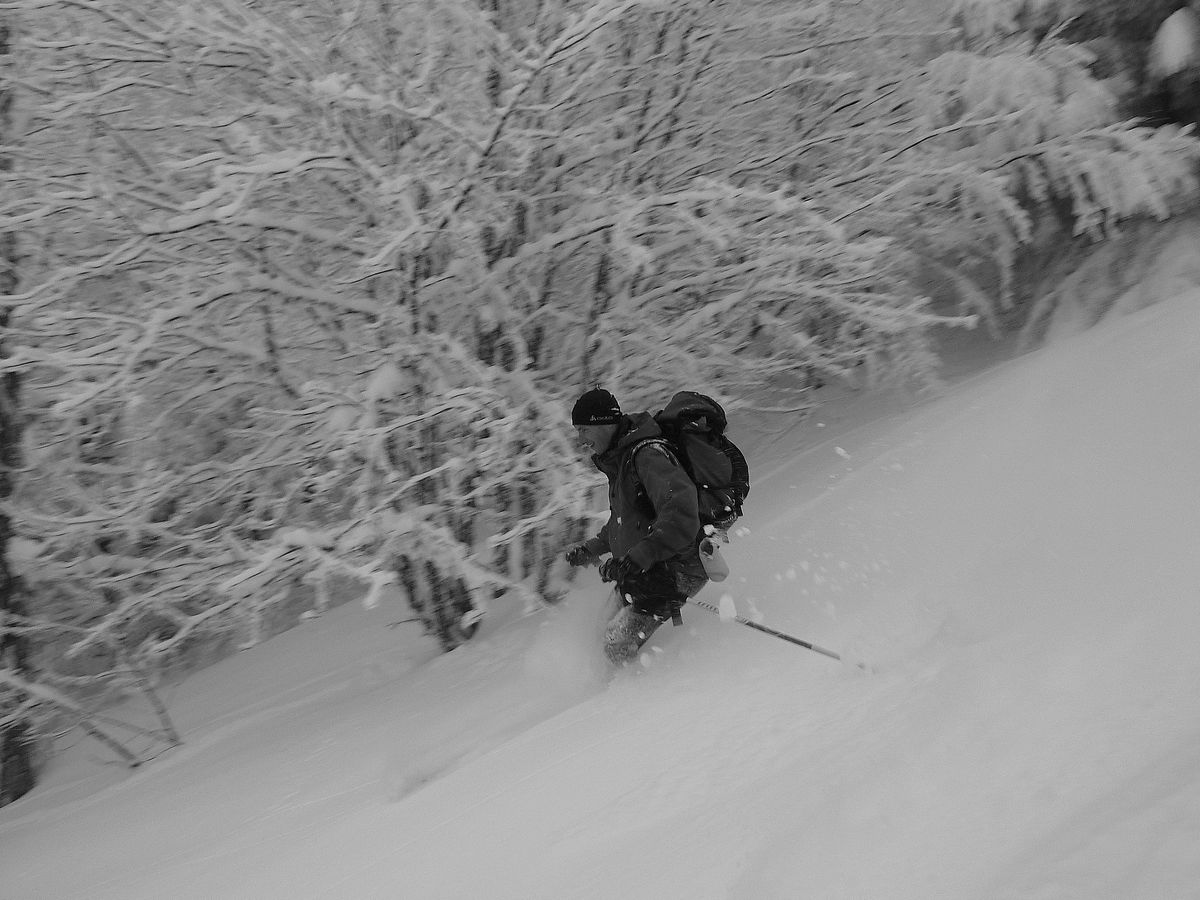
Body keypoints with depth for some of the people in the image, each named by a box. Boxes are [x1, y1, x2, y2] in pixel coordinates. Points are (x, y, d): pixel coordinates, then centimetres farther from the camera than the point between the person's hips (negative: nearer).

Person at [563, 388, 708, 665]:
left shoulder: (647, 454, -20)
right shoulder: (620, 459, 13)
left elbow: (681, 516, -33)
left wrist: (636, 558, -36)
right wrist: (591, 548, 21)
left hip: (678, 570, -10)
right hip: (644, 571, 10)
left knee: (617, 644, -17)